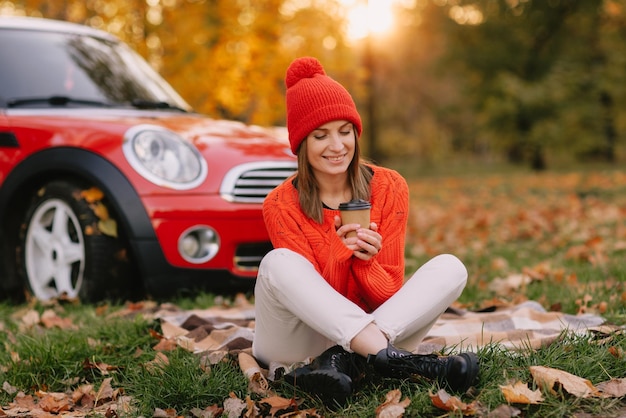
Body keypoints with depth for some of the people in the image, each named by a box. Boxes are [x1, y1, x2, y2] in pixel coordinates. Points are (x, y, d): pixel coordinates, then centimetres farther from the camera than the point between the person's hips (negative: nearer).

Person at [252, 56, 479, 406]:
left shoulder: (389, 187, -4)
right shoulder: (281, 205, -8)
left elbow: (391, 294, -4)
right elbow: (313, 297, -10)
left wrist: (364, 260, -25)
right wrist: (339, 252, -28)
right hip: (303, 340, -2)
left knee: (451, 267, -19)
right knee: (278, 263, -31)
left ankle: (342, 361, -34)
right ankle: (388, 358, -39)